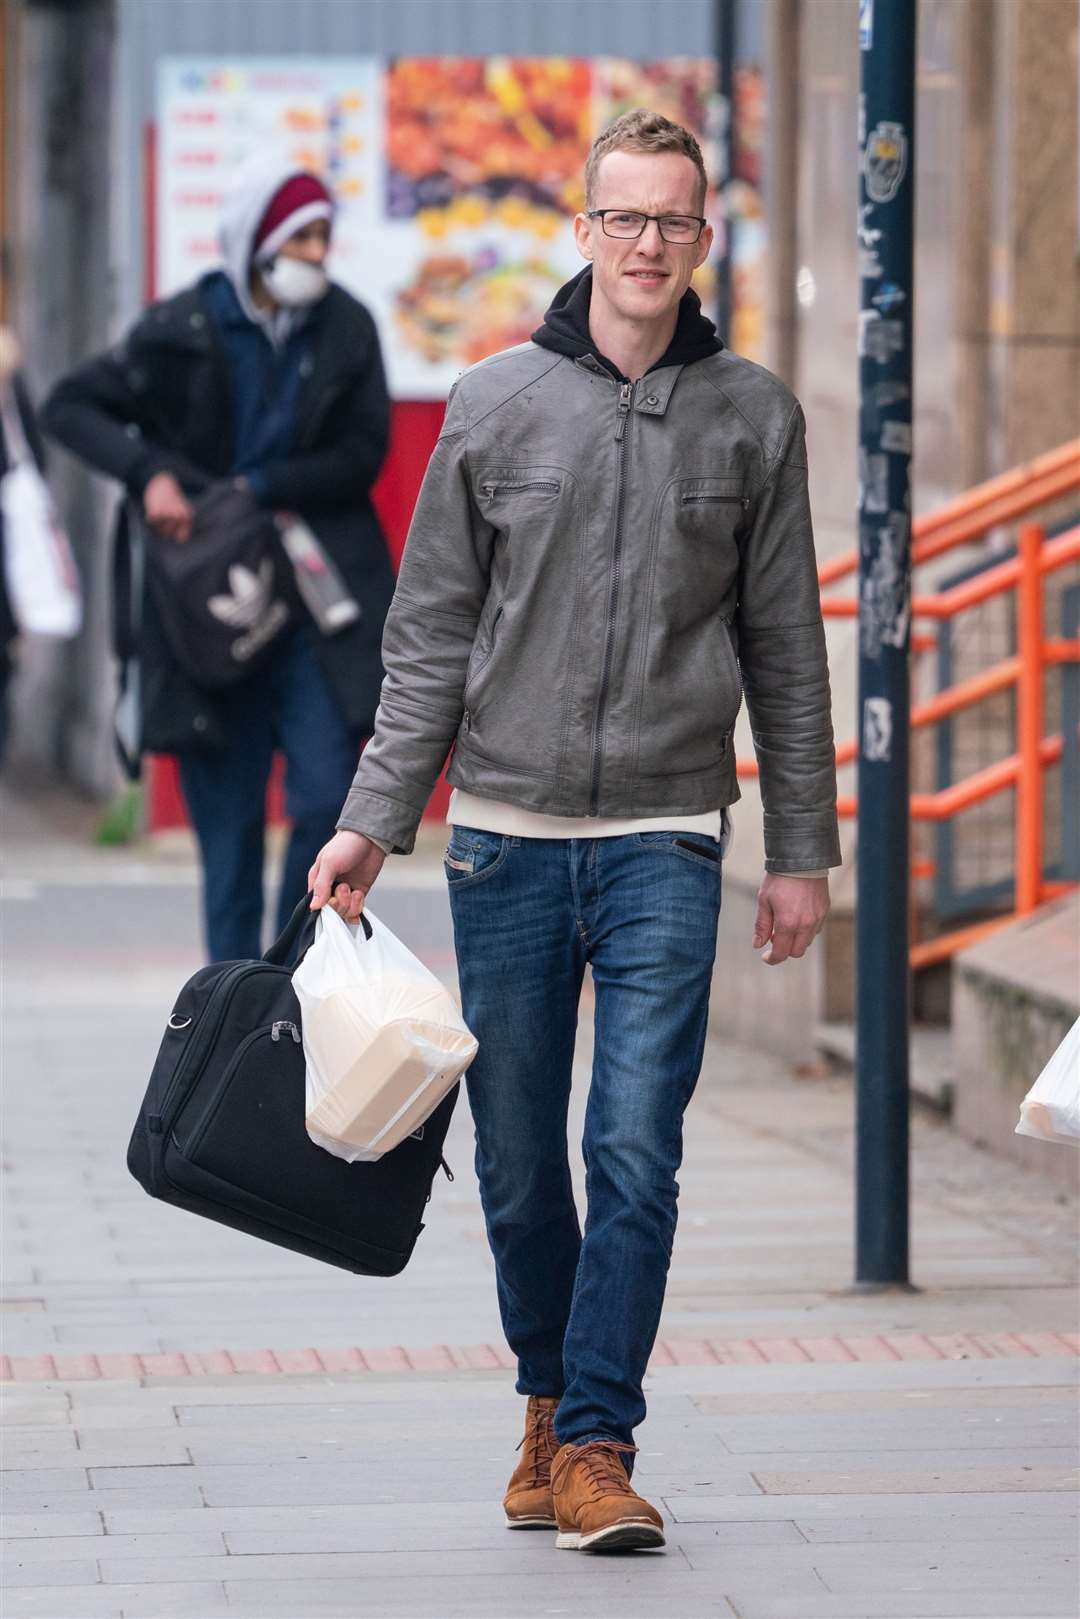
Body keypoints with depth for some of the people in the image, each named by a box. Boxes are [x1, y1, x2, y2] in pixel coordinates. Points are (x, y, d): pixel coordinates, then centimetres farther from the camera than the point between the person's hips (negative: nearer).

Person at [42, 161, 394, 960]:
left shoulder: (345, 327, 0)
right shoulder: (184, 330, -4)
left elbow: (362, 454, 0)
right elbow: (71, 405, 2)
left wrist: (256, 491, -10)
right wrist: (149, 473, -13)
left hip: (313, 604, 1)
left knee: (327, 799, -10)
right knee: (228, 826, 2)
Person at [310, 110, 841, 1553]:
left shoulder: (753, 416, 4)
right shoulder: (495, 405, 3)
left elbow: (786, 649, 8)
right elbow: (432, 635, 6)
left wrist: (802, 851, 7)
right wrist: (373, 822, -1)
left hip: (665, 843, -1)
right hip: (507, 834, 1)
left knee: (637, 1152, -10)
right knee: (518, 1161, 8)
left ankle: (597, 1445, -7)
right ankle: (553, 1399, 26)